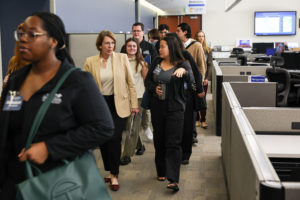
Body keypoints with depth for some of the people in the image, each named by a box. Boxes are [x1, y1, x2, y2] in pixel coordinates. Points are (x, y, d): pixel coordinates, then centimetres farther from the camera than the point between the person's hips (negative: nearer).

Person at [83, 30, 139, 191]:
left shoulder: (122, 58, -1)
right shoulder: (90, 62, 0)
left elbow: (131, 82, 2)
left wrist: (134, 104, 0)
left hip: (118, 104, -2)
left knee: (115, 139, -8)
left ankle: (114, 175, 5)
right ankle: (110, 171, 25)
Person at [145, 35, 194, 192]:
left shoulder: (182, 64, -5)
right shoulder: (156, 62, 8)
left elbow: (190, 80, -22)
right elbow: (147, 80, 15)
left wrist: (183, 71, -42)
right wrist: (154, 88, -6)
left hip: (175, 108, -5)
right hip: (157, 107, 5)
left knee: (173, 143, -8)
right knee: (159, 140, 13)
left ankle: (173, 180, -11)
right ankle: (161, 172, 29)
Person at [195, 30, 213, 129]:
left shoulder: (208, 50, 4)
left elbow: (210, 65, 3)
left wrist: (207, 78, -5)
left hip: (203, 78, 1)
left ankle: (203, 120, 10)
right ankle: (196, 119, 17)